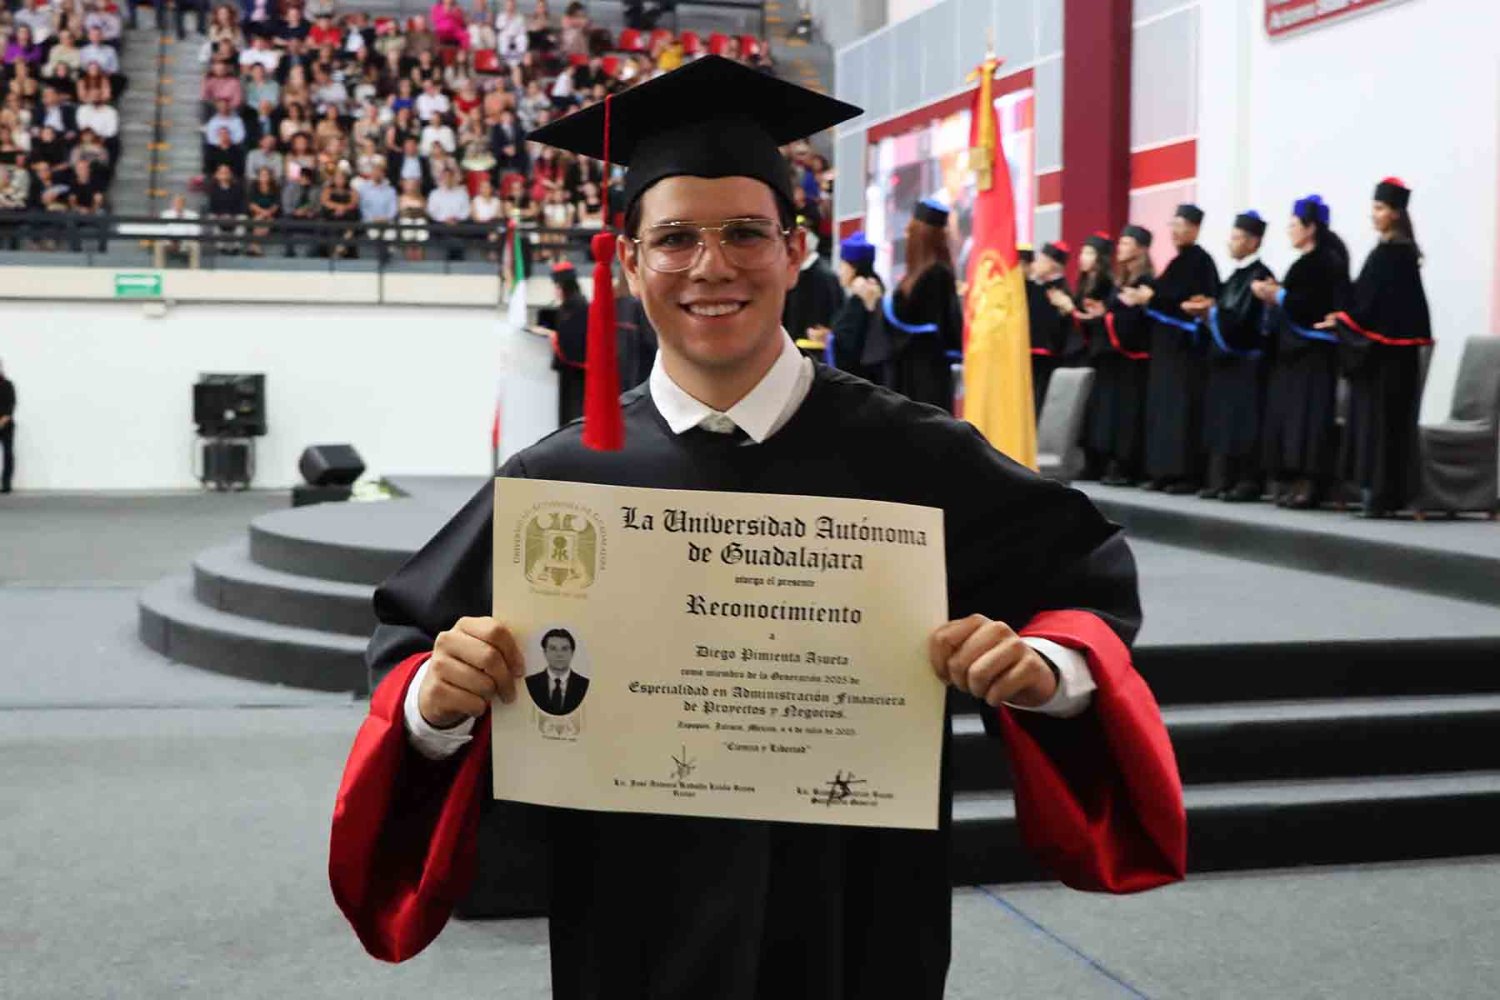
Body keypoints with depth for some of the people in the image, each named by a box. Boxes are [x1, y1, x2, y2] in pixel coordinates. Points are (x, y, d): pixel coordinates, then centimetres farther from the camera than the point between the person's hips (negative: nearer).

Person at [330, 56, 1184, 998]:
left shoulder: (910, 457, -8)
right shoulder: (564, 480, -6)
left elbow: (1088, 577, 0)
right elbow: (415, 652, -1)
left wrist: (1047, 666, -21)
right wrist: (435, 700, -23)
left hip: (856, 920, 0)